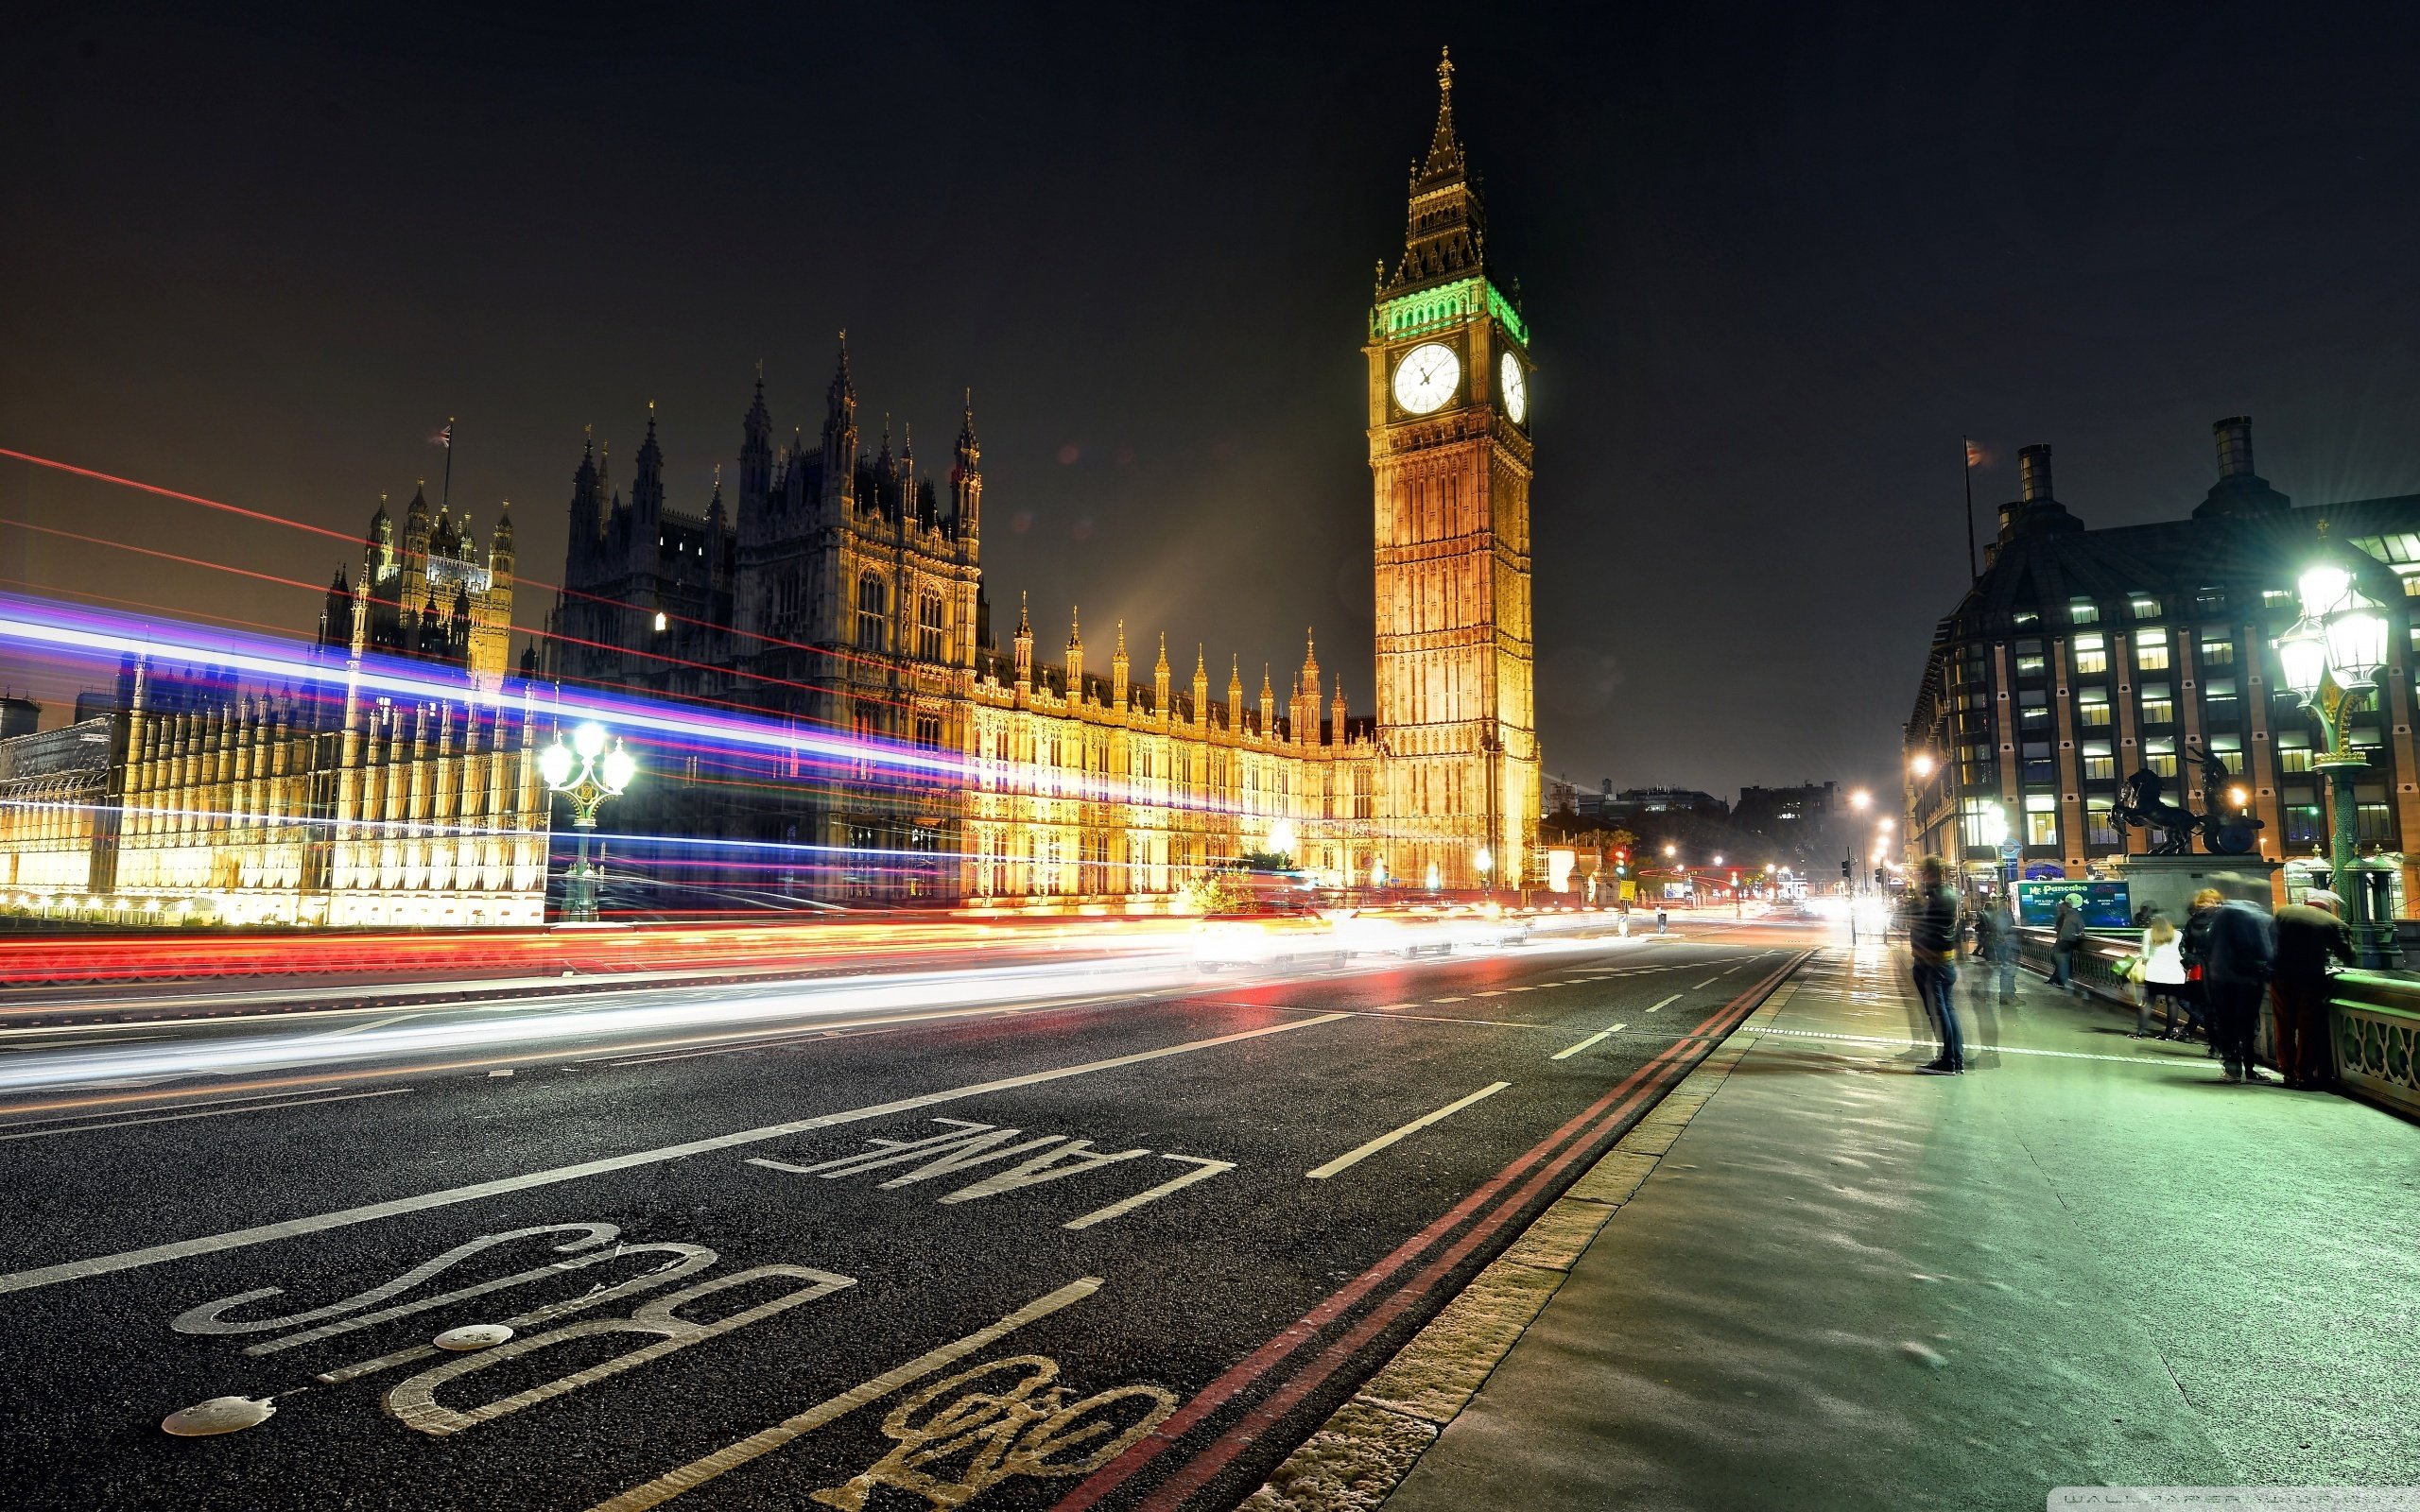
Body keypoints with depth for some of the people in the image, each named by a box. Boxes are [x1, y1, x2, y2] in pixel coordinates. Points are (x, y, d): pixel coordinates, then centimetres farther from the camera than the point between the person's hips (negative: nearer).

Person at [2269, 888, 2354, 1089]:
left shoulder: (2284, 912, 4)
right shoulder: (2333, 923, -3)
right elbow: (2347, 956, -3)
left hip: (2281, 977, 2)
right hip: (2311, 980, -2)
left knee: (2284, 1027, 10)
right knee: (2308, 1028, 6)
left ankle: (2288, 1073, 15)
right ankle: (2303, 1075, 7)